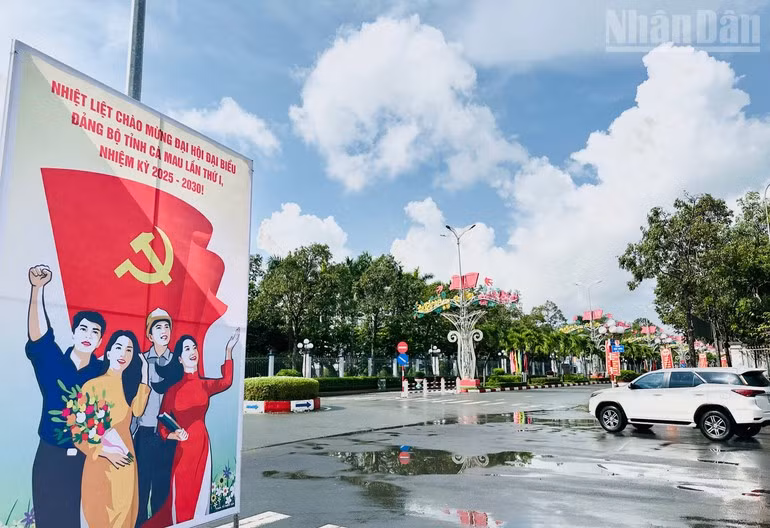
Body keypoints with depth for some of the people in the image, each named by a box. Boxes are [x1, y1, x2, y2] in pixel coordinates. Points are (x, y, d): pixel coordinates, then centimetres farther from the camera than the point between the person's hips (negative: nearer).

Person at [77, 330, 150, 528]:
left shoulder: (129, 384, 7)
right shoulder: (92, 386, -13)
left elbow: (137, 411, -9)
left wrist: (143, 376, -6)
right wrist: (106, 452, -17)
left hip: (125, 462, 6)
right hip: (100, 463, -5)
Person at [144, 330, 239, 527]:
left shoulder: (205, 385, 4)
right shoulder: (172, 389, -1)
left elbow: (226, 381, -16)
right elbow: (162, 423, 3)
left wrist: (228, 351, -17)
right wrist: (172, 435, -17)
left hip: (202, 445, 2)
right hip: (182, 448, -2)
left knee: (199, 496, 10)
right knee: (181, 498, 3)